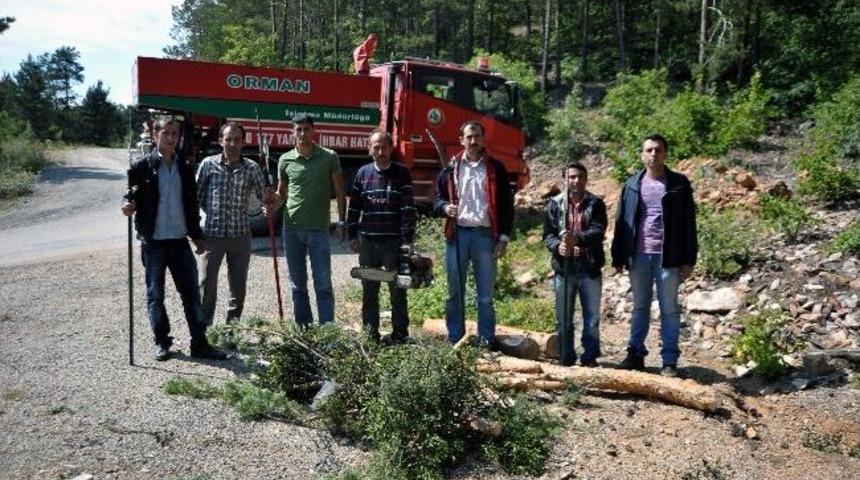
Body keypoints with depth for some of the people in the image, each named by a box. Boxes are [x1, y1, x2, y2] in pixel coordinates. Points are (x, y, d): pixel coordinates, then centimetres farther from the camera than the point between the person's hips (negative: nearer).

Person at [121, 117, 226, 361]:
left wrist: (197, 236, 14)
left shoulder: (185, 168, 8)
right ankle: (162, 342, 19)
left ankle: (200, 344, 7)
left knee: (191, 292, 2)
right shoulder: (142, 166, -3)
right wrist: (130, 206, -23)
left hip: (180, 241, 3)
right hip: (154, 241, -3)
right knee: (155, 294, 7)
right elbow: (132, 196, 0)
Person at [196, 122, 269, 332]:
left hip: (240, 235, 2)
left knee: (238, 286, 11)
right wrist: (211, 212, -4)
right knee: (206, 285, 3)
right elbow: (197, 195, 3)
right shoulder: (208, 164, -3)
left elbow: (263, 196, 0)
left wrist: (268, 198, -22)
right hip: (212, 234, -2)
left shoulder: (252, 168, 0)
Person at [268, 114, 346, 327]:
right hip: (291, 229, 3)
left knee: (323, 285, -1)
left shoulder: (329, 157, -1)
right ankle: (303, 328, 21)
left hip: (319, 229, -3)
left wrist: (341, 223, -4)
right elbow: (281, 194, 14)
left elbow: (339, 192, 3)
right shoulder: (285, 160, 5)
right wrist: (272, 204, -8)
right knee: (297, 285, 11)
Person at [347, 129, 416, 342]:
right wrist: (352, 236, 7)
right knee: (369, 291, 11)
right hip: (367, 242, 3)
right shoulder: (363, 173, 7)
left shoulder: (402, 173, -3)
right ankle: (370, 333, 21)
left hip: (394, 242, -3)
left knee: (398, 291, 5)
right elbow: (354, 207, 11)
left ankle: (400, 334, 14)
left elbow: (408, 209, -8)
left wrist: (407, 240, -13)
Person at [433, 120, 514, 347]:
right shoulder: (451, 168, 9)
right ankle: (454, 340, 17)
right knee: (455, 292, 7)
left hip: (485, 235, -1)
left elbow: (507, 205, 5)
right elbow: (437, 197, 12)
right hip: (457, 234, 1)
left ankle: (486, 340, 14)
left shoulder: (496, 168, 6)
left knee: (485, 294, 4)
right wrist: (445, 207, -11)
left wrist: (503, 238, -1)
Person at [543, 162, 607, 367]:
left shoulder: (596, 204, 2)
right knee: (563, 319, 8)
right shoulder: (555, 203, 5)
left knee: (592, 318, 8)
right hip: (564, 268, 1)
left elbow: (599, 231, -12)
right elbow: (548, 234, 1)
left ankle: (590, 358, 21)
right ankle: (566, 359, 19)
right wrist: (557, 246, -21)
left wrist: (578, 239, -31)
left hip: (590, 268, 0)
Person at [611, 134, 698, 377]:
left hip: (667, 256, -2)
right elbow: (621, 222, 7)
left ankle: (670, 361, 11)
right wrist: (618, 257, 3)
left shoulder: (679, 184, 1)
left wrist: (688, 259, -4)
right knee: (640, 307, 13)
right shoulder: (632, 184, 7)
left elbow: (688, 223, 0)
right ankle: (635, 354, 22)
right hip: (638, 256, 3)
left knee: (669, 309, 4)